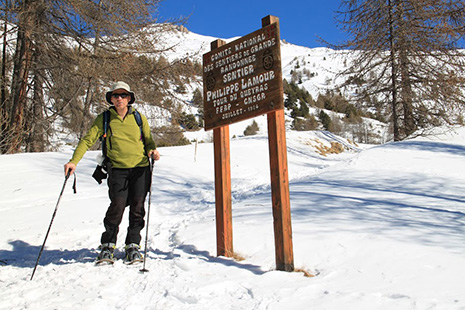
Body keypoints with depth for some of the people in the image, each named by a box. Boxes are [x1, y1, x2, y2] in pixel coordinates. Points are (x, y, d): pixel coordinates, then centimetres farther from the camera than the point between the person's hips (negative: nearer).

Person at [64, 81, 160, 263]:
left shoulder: (139, 118, 9)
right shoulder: (104, 119, 6)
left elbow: (149, 140, 16)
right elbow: (88, 140, 2)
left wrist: (152, 151, -7)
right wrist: (74, 161, -10)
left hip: (140, 167, 1)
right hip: (117, 168, -1)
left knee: (137, 206, -1)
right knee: (118, 204, -13)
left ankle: (133, 246, 16)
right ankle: (108, 245, 8)